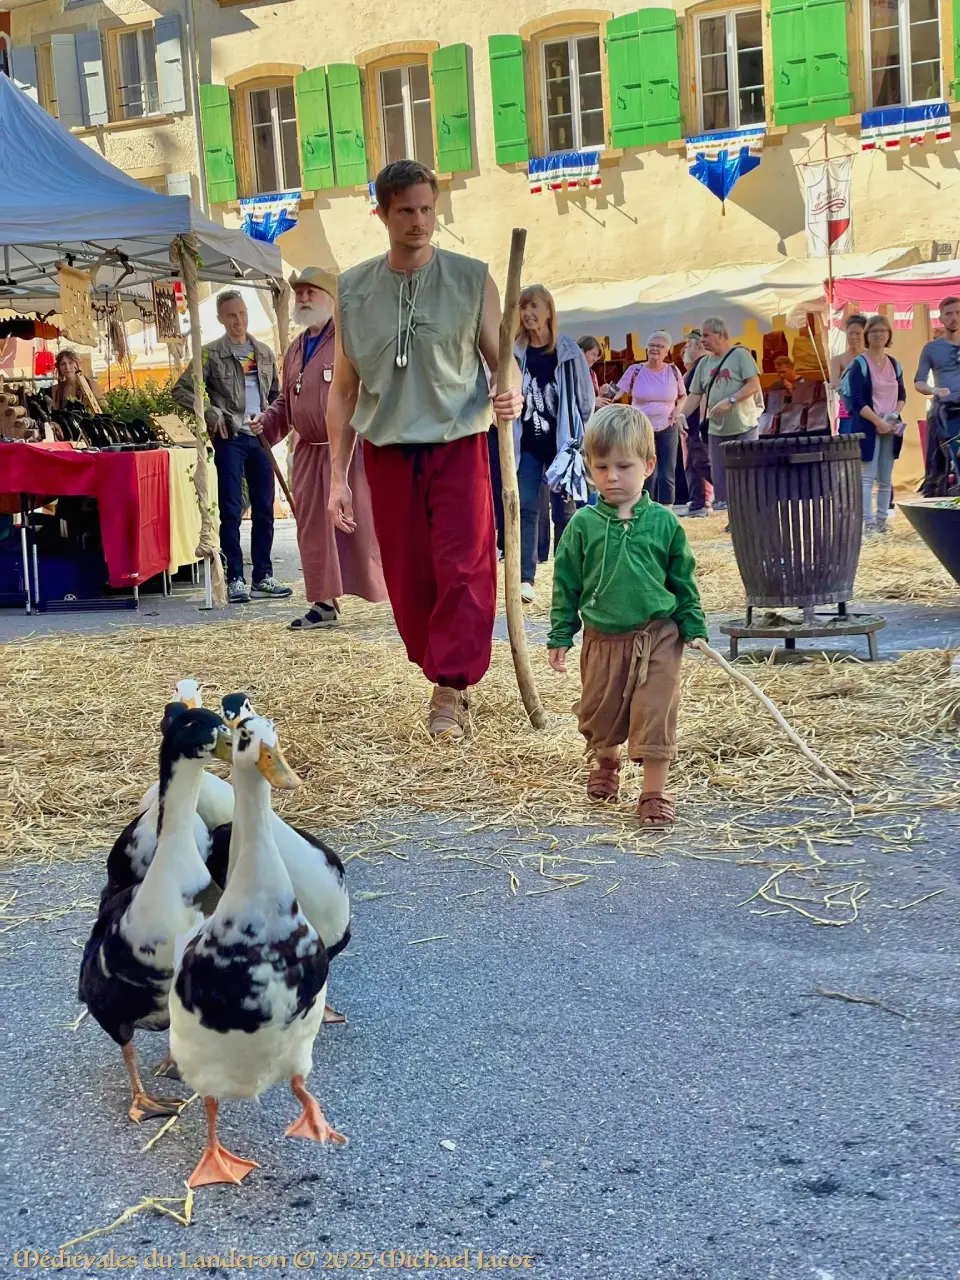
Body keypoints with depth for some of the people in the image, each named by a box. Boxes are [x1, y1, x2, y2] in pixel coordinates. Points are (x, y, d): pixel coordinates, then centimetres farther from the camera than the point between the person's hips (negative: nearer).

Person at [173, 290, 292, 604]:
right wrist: (210, 412, -12)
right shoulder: (211, 354, -1)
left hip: (261, 437, 4)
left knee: (264, 510, 6)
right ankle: (235, 580, 1)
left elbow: (276, 393, 22)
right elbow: (181, 390, -3)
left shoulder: (264, 353, 13)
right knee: (231, 512, -4)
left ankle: (263, 577, 14)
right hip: (230, 439, -4)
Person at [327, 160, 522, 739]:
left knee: (463, 568, -9)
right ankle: (442, 672, 21)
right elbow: (344, 389, 9)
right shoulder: (354, 289, 6)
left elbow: (502, 362, 3)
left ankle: (450, 690, -4)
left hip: (459, 443, -2)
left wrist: (510, 393, -23)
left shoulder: (472, 279, 0)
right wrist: (338, 475, 4)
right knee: (407, 577, 5)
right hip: (389, 450, 2)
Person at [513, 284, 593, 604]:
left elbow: (585, 397, 1)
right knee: (526, 507, -6)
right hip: (527, 444, 1)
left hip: (560, 442, -1)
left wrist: (578, 438, -4)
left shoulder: (568, 351, -1)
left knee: (563, 509, 3)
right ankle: (525, 579, -8)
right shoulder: (515, 352, 4)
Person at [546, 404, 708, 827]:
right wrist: (560, 636, 3)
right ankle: (606, 760, 44)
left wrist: (693, 627, 2)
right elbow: (566, 584, 4)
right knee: (599, 711, 14)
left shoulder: (664, 522, -2)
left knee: (655, 715, -4)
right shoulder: (583, 525, -2)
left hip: (657, 637, -1)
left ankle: (654, 792, 7)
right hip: (602, 638, 2)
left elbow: (684, 581, 6)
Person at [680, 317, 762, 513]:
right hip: (716, 430, 6)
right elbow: (695, 395, 13)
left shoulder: (740, 355, -4)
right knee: (719, 477, 5)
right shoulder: (704, 363, 12)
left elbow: (754, 385, -11)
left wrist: (730, 401, -20)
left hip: (744, 428, -6)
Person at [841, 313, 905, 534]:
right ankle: (868, 522, -11)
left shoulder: (895, 364, 12)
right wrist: (878, 421, -17)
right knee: (868, 477, -10)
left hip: (891, 428, 6)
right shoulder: (859, 364, -6)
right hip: (867, 427, -6)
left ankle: (881, 520, 14)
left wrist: (894, 415, -3)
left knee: (886, 479, 8)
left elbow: (902, 394, 17)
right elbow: (857, 401, -12)